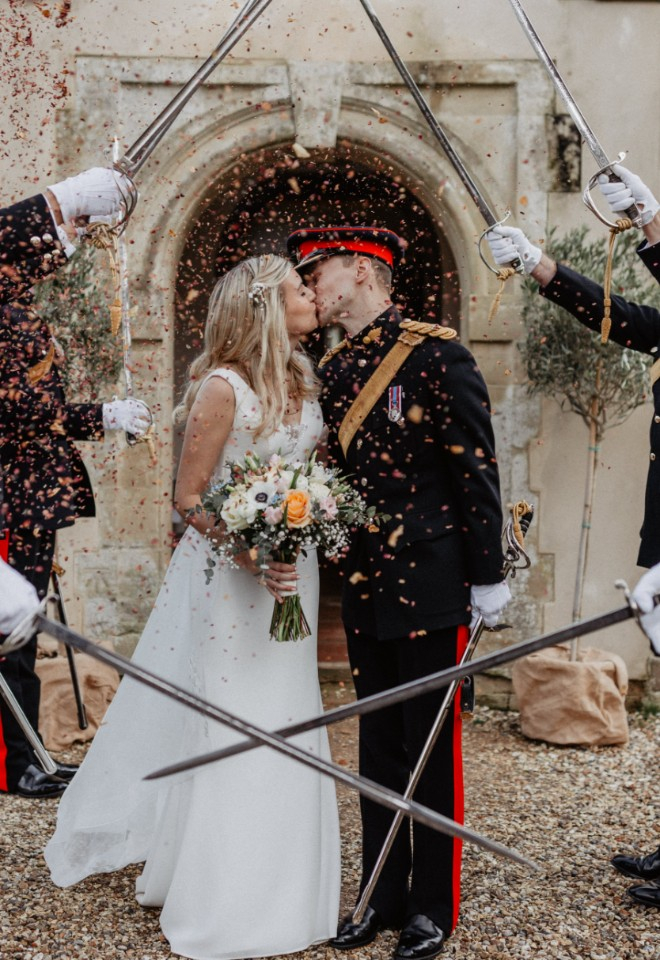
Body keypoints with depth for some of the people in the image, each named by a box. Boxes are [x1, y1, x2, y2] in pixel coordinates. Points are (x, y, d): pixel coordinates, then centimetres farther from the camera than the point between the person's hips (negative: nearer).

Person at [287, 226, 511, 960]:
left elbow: (476, 467, -11)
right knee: (379, 748, 14)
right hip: (365, 585, 6)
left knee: (432, 748, 4)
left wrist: (487, 577, -11)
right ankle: (384, 896, 27)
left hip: (431, 581, -6)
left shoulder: (436, 353, -11)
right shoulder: (331, 369, 10)